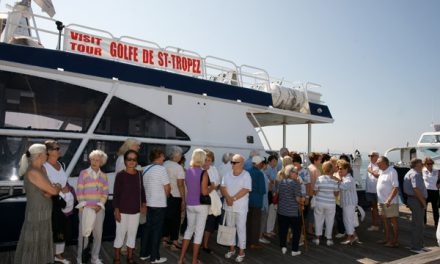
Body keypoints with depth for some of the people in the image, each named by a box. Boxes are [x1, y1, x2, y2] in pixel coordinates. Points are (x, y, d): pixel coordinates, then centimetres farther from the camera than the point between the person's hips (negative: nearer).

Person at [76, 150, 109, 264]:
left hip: (99, 209, 3)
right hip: (85, 209, -3)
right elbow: (79, 191, -5)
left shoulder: (103, 176, 7)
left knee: (98, 234, 9)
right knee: (83, 234, 2)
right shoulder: (83, 173, -3)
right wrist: (84, 206, -11)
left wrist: (100, 205, -7)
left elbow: (105, 192, 6)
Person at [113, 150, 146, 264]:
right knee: (120, 235, 5)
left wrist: (143, 204, 4)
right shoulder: (120, 175, -9)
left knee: (132, 234, 14)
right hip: (122, 210, -4)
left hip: (135, 211, 4)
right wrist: (116, 210, -12)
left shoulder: (139, 174, 3)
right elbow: (116, 194, -9)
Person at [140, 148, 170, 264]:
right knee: (156, 230, 0)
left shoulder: (145, 169, 8)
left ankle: (144, 253, 23)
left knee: (147, 228, 15)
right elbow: (167, 189, -13)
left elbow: (145, 186, 14)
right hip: (159, 205, -7)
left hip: (148, 204, 7)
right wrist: (166, 195, 7)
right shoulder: (161, 169, -15)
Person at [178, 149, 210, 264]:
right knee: (199, 232, 7)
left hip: (189, 204, 6)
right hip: (201, 205, -6)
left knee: (189, 229, 20)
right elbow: (204, 192, -18)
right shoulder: (203, 172, -15)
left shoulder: (187, 171, 3)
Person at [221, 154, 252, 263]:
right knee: (230, 227, 14)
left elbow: (245, 190, -17)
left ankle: (241, 251, 13)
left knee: (241, 229, 2)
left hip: (240, 207, -5)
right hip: (228, 206, 5)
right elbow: (223, 187, 3)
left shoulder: (246, 175, -9)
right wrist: (228, 198, -14)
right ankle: (232, 248, 29)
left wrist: (233, 198, -17)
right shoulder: (228, 175, 6)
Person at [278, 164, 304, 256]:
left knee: (283, 229, 15)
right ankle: (294, 250, 15)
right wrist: (302, 202, 3)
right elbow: (298, 198, -17)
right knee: (296, 230, 11)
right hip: (293, 212, -5)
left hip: (282, 210, 5)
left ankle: (283, 247, 19)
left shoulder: (281, 182, 3)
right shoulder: (296, 183, -15)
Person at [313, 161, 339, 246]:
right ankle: (329, 239, 24)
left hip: (319, 202, 1)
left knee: (319, 219, 15)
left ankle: (317, 238, 21)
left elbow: (315, 192, -5)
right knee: (329, 221, 15)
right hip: (330, 203, 0)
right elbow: (336, 194, -4)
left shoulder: (319, 179, -11)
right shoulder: (334, 180, -12)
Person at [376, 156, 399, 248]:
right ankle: (387, 239, 27)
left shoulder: (392, 172, -17)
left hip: (390, 202, -9)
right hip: (381, 201, 9)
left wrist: (389, 200, -27)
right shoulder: (382, 172, 11)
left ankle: (395, 241, 13)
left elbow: (396, 188, -22)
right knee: (384, 220, 15)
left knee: (393, 221, 3)